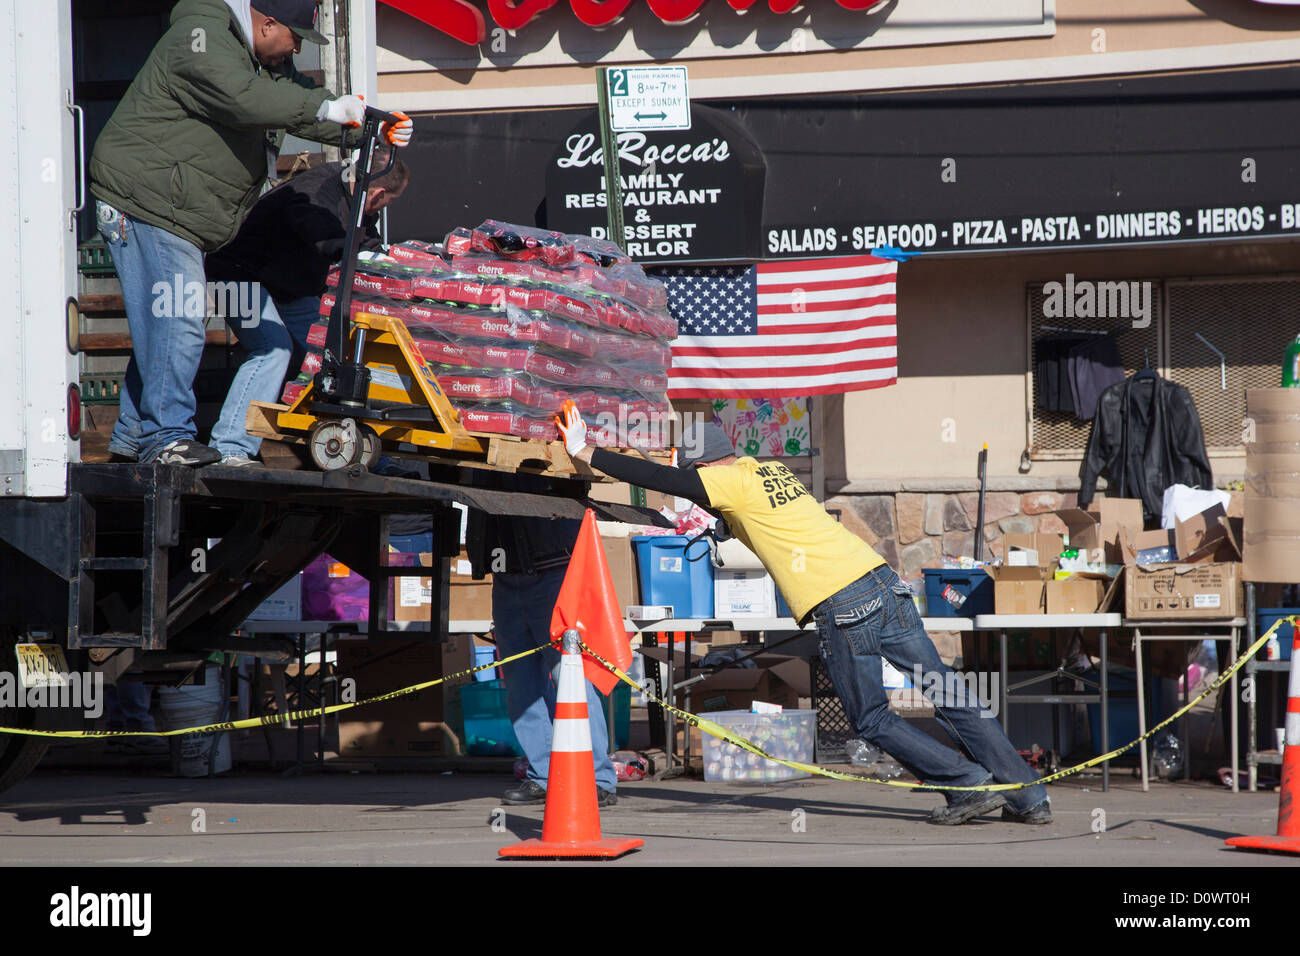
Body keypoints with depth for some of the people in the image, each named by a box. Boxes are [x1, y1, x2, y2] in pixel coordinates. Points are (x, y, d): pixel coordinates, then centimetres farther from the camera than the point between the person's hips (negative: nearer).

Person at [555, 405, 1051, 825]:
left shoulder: (731, 481, -2)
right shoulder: (770, 472, 21)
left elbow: (658, 478, -1)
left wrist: (584, 451, 8)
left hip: (843, 608, -8)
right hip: (886, 584, 8)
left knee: (874, 720, 8)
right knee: (948, 696, 9)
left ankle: (972, 784, 2)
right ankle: (1029, 797, 9)